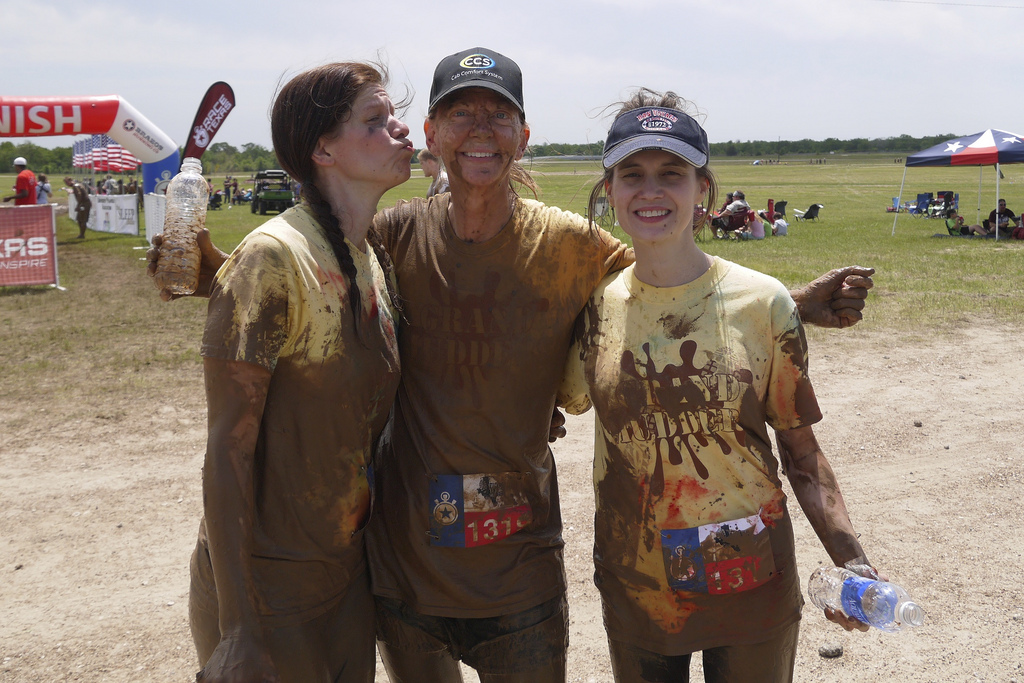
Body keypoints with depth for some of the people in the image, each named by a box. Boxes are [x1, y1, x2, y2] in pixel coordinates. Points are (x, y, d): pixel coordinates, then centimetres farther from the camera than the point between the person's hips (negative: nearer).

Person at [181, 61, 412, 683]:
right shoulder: (273, 259, -20)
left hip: (351, 566, 7)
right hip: (274, 583, -6)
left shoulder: (374, 256, 2)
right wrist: (239, 625, -18)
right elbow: (229, 447, -19)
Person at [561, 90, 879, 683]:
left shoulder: (761, 303, -9)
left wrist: (852, 563, -16)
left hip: (749, 586, -1)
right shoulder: (596, 305, -3)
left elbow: (800, 449, -4)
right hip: (634, 585, 2)